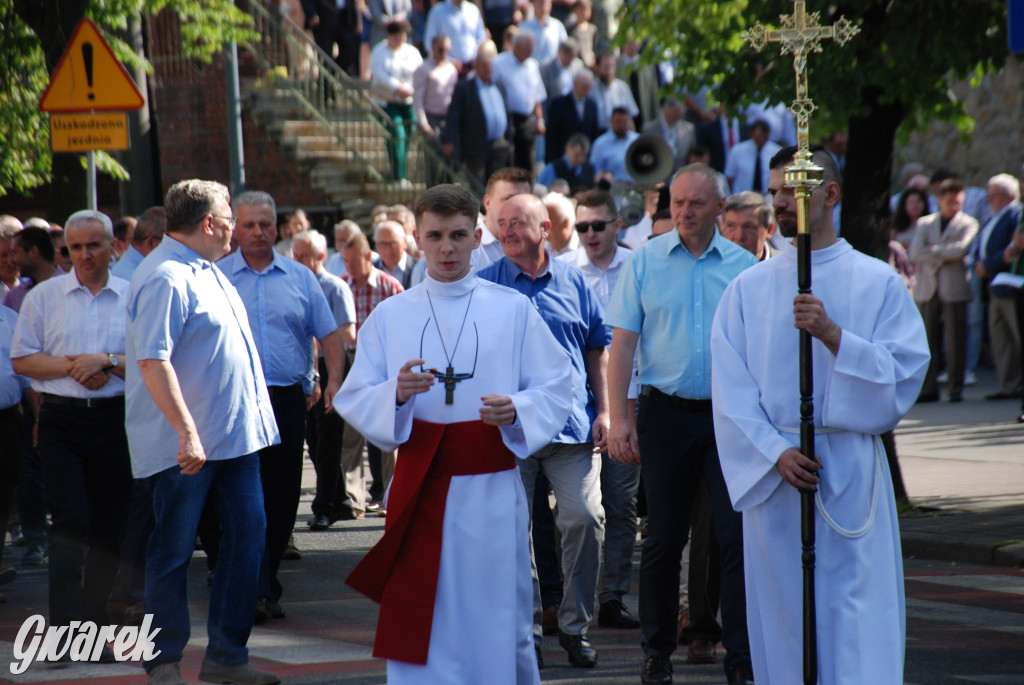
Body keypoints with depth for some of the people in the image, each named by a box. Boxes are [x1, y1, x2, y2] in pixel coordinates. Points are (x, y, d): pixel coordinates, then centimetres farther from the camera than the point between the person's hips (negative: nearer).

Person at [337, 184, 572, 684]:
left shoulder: (513, 310, 6)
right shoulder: (390, 316, 9)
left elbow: (556, 389, 4)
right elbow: (353, 399, 4)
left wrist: (516, 411, -16)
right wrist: (396, 394, -16)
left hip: (492, 490, -1)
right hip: (419, 487, 1)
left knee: (500, 619, 3)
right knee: (419, 623, -4)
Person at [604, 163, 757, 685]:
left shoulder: (741, 265, 5)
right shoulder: (645, 260, 3)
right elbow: (623, 343, 2)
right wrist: (619, 418, -6)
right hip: (667, 410, 0)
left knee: (737, 535, -5)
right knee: (664, 538, 6)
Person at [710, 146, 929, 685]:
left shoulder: (878, 283, 4)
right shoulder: (748, 289, 8)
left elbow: (905, 373, -4)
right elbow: (730, 390, 2)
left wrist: (833, 336, -17)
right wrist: (776, 453, -11)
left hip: (851, 473, -2)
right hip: (772, 472, 2)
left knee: (857, 617, -6)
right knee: (782, 616, 3)